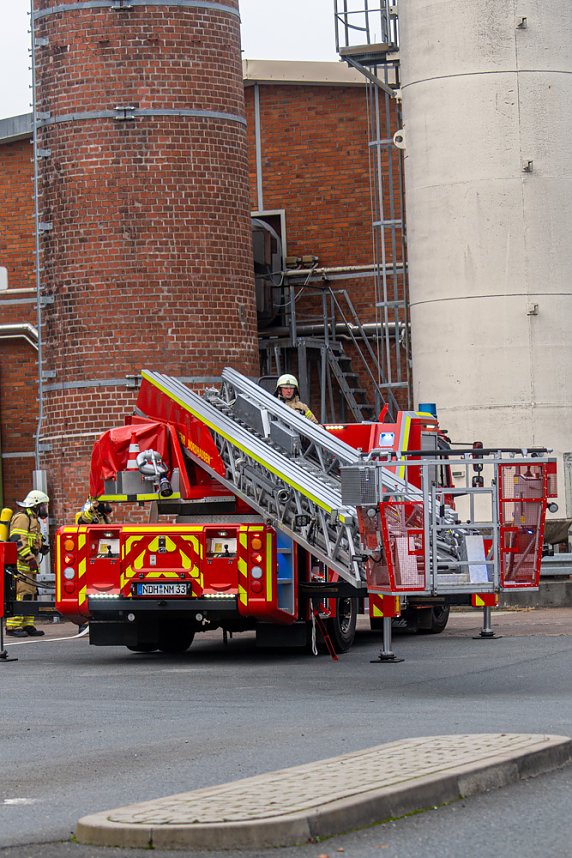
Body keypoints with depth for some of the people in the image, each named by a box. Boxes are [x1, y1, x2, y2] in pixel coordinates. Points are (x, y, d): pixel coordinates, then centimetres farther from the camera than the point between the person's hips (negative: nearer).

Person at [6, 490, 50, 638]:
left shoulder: (32, 519, 23)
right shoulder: (22, 518, -10)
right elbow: (18, 541, -20)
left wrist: (41, 548, 12)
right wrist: (30, 558, -24)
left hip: (28, 565, 11)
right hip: (20, 564, -11)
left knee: (30, 594, 11)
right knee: (20, 594, -14)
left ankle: (27, 625, 14)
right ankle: (12, 626, -15)